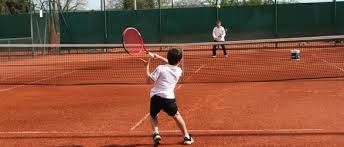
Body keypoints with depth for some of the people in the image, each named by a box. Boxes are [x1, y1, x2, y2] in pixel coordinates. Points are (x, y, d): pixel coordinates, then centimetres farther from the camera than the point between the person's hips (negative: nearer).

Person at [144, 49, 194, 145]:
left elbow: (149, 80, -2)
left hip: (156, 97, -2)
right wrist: (160, 57, 30)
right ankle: (186, 136, 28)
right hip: (169, 98, 2)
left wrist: (147, 67, 8)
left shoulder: (160, 68, -5)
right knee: (176, 115, 27)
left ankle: (156, 133, 1)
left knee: (153, 116, 25)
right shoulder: (178, 71, 7)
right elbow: (172, 65, 29)